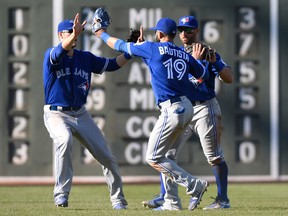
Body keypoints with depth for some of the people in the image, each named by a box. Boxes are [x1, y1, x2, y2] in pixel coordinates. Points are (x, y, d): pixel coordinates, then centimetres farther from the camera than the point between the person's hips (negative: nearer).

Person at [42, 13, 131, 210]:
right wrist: (74, 34, -52)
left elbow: (113, 64, 7)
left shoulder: (86, 58, 7)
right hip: (56, 114, -5)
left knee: (106, 155, 2)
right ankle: (61, 194, -26)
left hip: (80, 114, 5)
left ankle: (118, 198, 19)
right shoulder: (51, 55, -9)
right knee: (65, 140, -36)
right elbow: (60, 51, -33)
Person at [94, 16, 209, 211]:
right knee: (162, 155, 19)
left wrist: (102, 34, 25)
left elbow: (120, 45, 7)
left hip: (172, 110, -8)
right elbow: (203, 75, 22)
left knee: (153, 158, -2)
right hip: (187, 108, 8)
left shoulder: (152, 48, -4)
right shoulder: (184, 55, 11)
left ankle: (194, 185, -8)